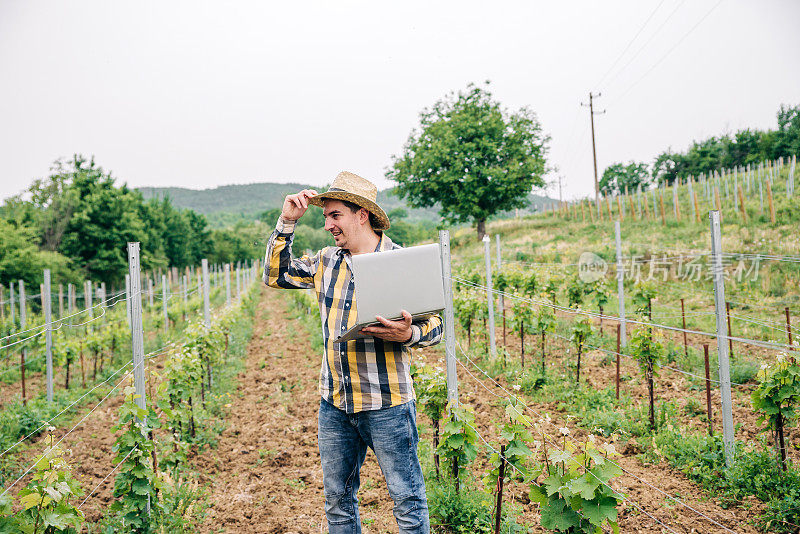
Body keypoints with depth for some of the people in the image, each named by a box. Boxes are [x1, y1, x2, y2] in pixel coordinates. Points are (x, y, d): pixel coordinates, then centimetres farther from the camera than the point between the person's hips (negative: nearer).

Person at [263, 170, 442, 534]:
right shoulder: (326, 262, 8)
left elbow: (435, 324, -5)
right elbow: (276, 275, 15)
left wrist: (407, 334, -28)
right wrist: (287, 222, 6)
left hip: (386, 405, -5)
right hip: (334, 403, 5)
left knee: (407, 499, 5)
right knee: (337, 500, 17)